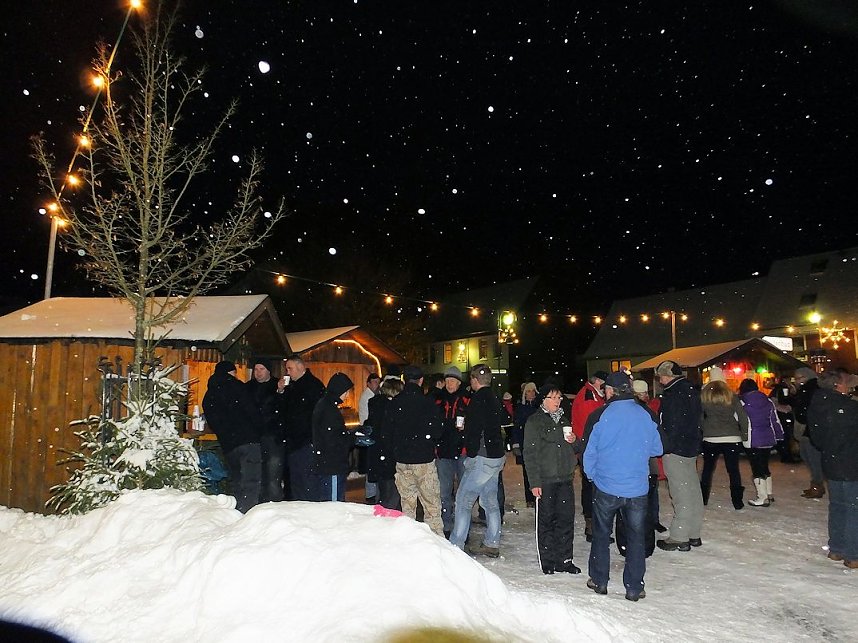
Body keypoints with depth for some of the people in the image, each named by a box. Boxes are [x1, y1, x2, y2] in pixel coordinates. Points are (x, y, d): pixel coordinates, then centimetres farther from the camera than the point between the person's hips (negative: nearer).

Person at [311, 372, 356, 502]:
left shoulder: (322, 404, 13)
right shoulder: (329, 408, -17)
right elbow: (333, 440, -21)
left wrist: (350, 433, 8)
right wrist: (354, 438, -9)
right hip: (332, 466, -10)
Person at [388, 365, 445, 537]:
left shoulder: (394, 402, 1)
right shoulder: (426, 402, -12)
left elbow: (388, 430, 8)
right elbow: (436, 432, -8)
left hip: (401, 460, 4)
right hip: (424, 459, -4)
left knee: (407, 502, 13)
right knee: (431, 503, 3)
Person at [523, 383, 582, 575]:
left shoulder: (563, 420, 17)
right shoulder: (534, 421, -3)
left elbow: (575, 449, 24)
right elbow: (530, 453, -8)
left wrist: (574, 441, 0)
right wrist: (535, 482, -14)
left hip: (565, 478, 6)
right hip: (545, 480, -6)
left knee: (566, 519, 8)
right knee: (546, 521, 1)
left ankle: (564, 559, 19)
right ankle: (547, 562, 12)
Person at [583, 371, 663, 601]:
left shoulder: (599, 416, -11)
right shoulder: (646, 415, -6)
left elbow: (589, 453, -6)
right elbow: (657, 449, 5)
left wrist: (592, 476, 11)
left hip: (606, 487, -1)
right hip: (638, 489, 1)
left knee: (601, 535, 16)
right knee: (636, 537, 15)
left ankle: (599, 581, 25)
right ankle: (634, 588, 20)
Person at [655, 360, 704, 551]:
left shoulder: (672, 393, -16)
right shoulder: (691, 390, 13)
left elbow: (671, 424, -21)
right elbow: (699, 418, 19)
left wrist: (666, 447, -15)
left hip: (676, 449, -10)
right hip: (691, 447, 10)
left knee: (681, 494, -5)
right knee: (693, 491, 14)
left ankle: (679, 538, 0)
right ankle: (694, 534, 24)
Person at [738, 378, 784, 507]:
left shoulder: (742, 402, -8)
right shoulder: (768, 401, 8)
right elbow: (775, 420, 12)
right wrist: (779, 436, 18)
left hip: (752, 441, -6)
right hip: (769, 439, 6)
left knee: (757, 468, 0)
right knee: (765, 465, 19)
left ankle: (762, 498, 3)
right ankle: (769, 494, 26)